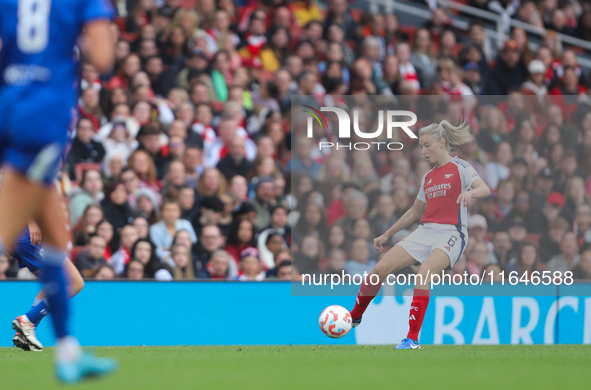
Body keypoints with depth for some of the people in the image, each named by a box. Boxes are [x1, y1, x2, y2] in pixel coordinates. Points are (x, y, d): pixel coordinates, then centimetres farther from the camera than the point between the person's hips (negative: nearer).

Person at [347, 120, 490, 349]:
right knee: (380, 269, -7)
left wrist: (470, 193, -39)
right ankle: (354, 317, 15)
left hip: (450, 234, -6)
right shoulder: (427, 178, 20)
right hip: (425, 232, 6)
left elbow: (485, 189, -16)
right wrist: (387, 234, 31)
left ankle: (413, 338, -31)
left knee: (424, 273, -32)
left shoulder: (460, 168, 1)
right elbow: (414, 212, 30)